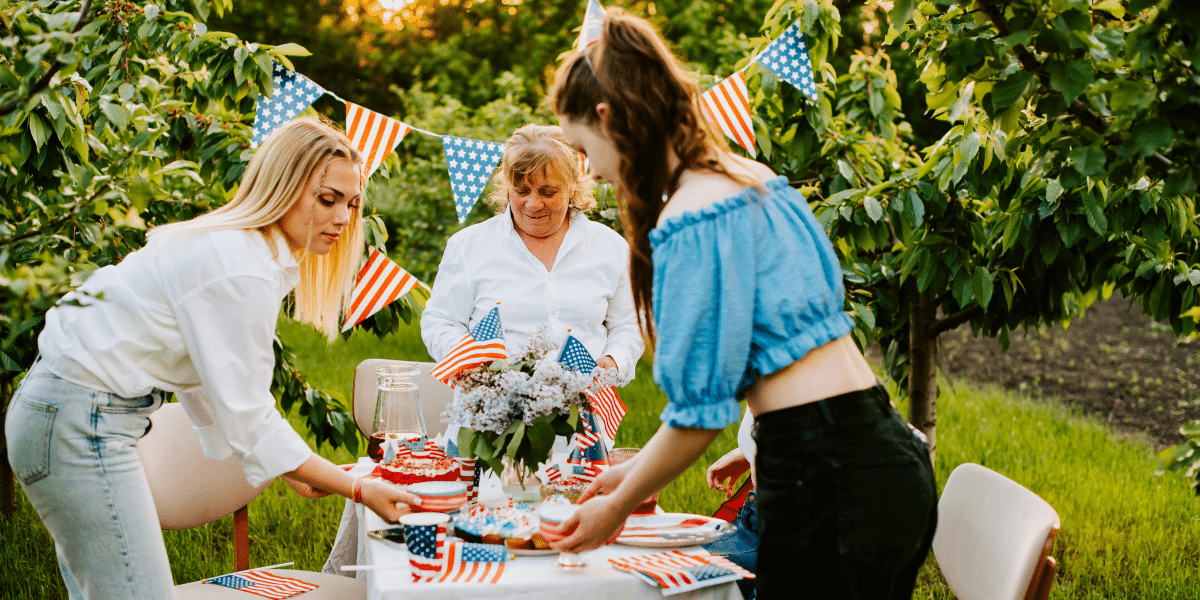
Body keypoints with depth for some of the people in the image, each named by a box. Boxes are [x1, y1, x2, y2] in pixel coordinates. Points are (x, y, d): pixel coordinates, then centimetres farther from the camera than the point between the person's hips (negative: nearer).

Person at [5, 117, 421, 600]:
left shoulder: (233, 245, 10)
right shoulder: (243, 271, -21)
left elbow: (215, 381, 16)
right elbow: (249, 417, -19)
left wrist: (291, 468, 16)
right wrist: (357, 490, -14)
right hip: (82, 424, -11)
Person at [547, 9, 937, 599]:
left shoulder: (690, 222, -15)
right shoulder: (753, 176, 13)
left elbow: (700, 409, -14)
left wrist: (618, 505, 2)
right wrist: (638, 472, 23)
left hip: (830, 482, -9)